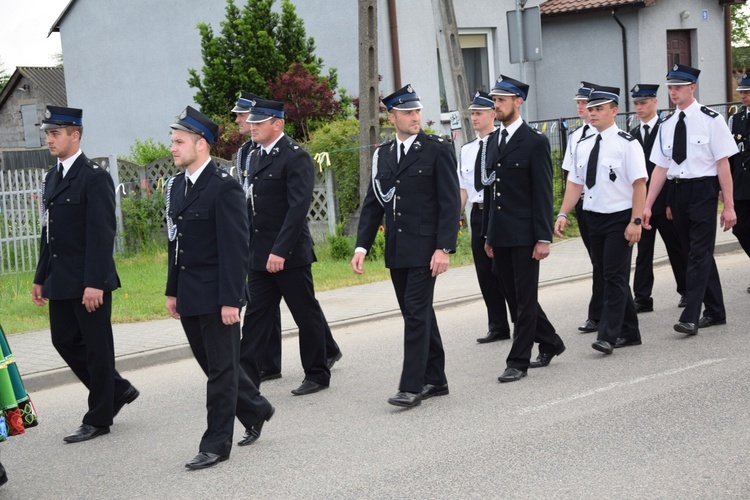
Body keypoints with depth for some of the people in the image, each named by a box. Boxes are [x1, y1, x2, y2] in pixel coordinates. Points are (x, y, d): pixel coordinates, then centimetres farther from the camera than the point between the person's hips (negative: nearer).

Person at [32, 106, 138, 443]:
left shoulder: (94, 177, -12)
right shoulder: (52, 178, 14)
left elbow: (102, 234, -17)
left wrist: (94, 283, -22)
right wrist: (40, 278, 16)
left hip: (89, 281, -9)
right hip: (60, 282, 9)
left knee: (96, 346, 2)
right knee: (64, 340, 11)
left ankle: (98, 419, 11)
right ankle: (118, 390, 27)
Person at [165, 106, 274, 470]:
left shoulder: (224, 187, -14)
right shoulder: (176, 185, 11)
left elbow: (235, 248, -16)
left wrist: (231, 300, -19)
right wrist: (172, 291, 16)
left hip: (217, 297, -8)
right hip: (189, 298, 8)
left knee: (221, 369, 2)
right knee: (212, 364, 16)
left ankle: (217, 444, 9)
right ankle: (255, 410, 35)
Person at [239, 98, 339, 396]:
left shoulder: (295, 157, -12)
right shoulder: (256, 157, 14)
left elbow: (298, 207, -19)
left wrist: (280, 251, -24)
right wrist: (248, 249, 11)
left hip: (289, 254, -8)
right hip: (260, 255, 8)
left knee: (306, 314, 5)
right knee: (255, 315, 4)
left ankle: (317, 374, 18)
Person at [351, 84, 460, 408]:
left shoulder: (438, 150, -5)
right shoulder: (382, 155, 11)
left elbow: (450, 203, -9)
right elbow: (373, 204, 13)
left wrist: (444, 248, -16)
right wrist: (362, 247, 4)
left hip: (425, 249, -6)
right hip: (396, 250, 6)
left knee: (416, 314, -10)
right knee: (419, 315, 12)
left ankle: (411, 387, -8)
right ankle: (435, 380, 22)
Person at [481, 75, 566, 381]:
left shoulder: (535, 142, -7)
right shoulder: (493, 141, 13)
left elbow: (543, 193, -10)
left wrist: (543, 238, -15)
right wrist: (488, 235, 15)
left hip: (524, 235, -7)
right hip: (500, 235, 7)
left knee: (525, 299, -1)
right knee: (515, 298, 13)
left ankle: (518, 361, 3)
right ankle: (550, 343, 29)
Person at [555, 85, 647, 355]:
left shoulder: (626, 143, -10)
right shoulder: (585, 145, 10)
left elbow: (639, 183, -14)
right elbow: (575, 183, 13)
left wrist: (635, 221, -20)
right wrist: (563, 214, 4)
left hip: (619, 219, -7)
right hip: (594, 218, 7)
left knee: (615, 277, -9)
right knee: (609, 276, 12)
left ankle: (608, 336, -10)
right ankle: (629, 332, 22)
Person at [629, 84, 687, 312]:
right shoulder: (632, 134, 8)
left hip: (665, 200, -4)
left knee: (676, 248, 8)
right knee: (643, 250, 4)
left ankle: (687, 291, 22)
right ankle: (642, 298, 6)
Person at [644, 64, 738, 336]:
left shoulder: (710, 119, -7)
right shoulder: (667, 124, 9)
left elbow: (723, 164, -9)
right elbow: (660, 168, 10)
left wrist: (729, 206, -12)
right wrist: (648, 206, 5)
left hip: (703, 191, -6)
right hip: (678, 191, 6)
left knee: (699, 253, -9)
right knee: (696, 253, 12)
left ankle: (690, 317, -13)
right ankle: (715, 312, 23)